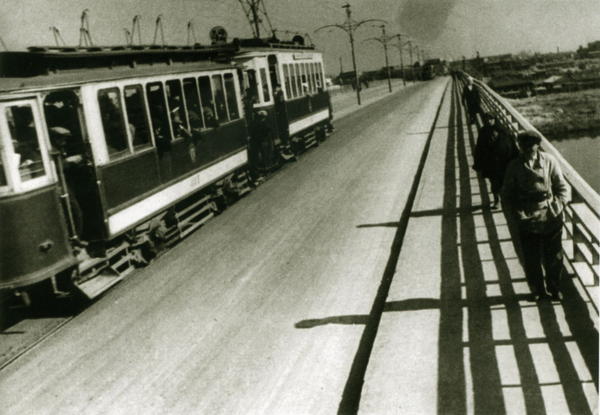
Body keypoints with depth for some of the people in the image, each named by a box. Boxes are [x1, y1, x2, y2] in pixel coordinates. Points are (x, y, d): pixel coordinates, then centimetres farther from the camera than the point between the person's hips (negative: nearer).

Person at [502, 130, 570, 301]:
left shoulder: (549, 162, -6)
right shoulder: (514, 167, -5)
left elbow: (563, 189, 0)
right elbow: (507, 195, 2)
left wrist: (556, 207, -12)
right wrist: (516, 213, -8)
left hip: (551, 220, 0)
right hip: (527, 222, 0)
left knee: (553, 258, 14)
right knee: (531, 261, 9)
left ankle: (554, 288, 36)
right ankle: (537, 291, 31)